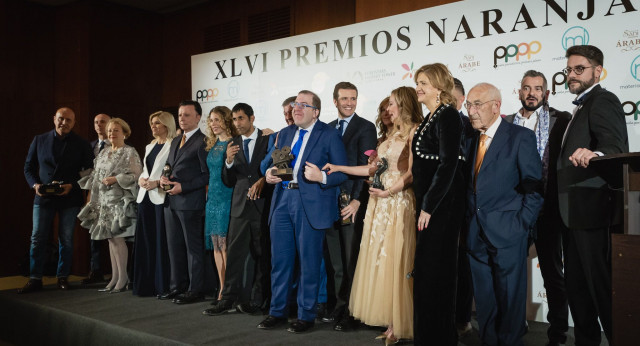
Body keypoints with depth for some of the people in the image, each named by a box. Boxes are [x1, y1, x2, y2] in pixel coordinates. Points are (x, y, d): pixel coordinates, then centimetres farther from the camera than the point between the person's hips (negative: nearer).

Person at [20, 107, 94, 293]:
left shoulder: (82, 144, 3)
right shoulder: (39, 140, 8)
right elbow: (28, 167, 10)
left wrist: (72, 186, -13)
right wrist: (35, 184, -7)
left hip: (70, 197, -1)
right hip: (43, 196, 1)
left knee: (66, 239, 5)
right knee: (37, 238, 1)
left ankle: (63, 277, 15)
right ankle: (35, 279, 8)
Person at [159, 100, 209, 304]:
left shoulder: (202, 142, -10)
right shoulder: (175, 141, 18)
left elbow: (207, 175, -14)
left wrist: (183, 187, -17)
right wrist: (164, 178, 5)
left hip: (191, 202, -9)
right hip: (172, 202, 9)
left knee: (193, 247, -1)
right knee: (174, 246, 14)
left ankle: (195, 290, 6)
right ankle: (177, 286, 24)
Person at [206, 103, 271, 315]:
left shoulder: (268, 140, 2)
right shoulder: (233, 144, 10)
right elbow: (228, 182, 8)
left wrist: (263, 180, -13)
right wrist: (229, 161, -10)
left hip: (263, 204, -2)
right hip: (240, 206, 3)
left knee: (261, 254, 5)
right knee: (234, 253, 0)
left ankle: (257, 299, 15)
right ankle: (228, 298, 5)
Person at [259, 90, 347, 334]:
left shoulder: (329, 135, -1)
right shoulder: (284, 134, 17)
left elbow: (344, 172, -5)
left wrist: (322, 177, -22)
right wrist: (270, 174, 4)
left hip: (311, 203, -5)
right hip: (283, 199, 5)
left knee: (309, 262, 3)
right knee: (279, 259, 10)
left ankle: (306, 315, 16)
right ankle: (277, 312, 23)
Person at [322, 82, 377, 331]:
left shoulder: (366, 127, -2)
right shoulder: (327, 129, 15)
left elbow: (366, 167, -10)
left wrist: (356, 200, -17)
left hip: (352, 203, -5)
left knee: (351, 261, 2)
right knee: (336, 261, 10)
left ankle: (351, 313, 11)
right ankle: (340, 307, 20)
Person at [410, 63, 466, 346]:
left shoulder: (448, 116, -12)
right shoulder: (430, 118, 16)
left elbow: (448, 165, -19)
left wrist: (429, 206, -18)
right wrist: (422, 205, 12)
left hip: (441, 205, -9)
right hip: (427, 204, 9)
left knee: (432, 270, -3)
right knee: (427, 269, 13)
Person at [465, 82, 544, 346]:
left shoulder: (521, 137, -5)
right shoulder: (472, 140, 12)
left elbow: (534, 186, -8)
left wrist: (521, 225, -12)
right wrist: (470, 220, 5)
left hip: (507, 233, -5)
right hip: (477, 235, 6)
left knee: (509, 299, 5)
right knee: (484, 300, 13)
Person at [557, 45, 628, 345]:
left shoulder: (603, 101, -11)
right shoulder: (581, 107, 19)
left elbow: (617, 147, -28)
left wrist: (593, 154, -47)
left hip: (592, 211, -10)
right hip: (575, 212, 10)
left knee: (601, 286, -6)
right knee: (576, 287, 16)